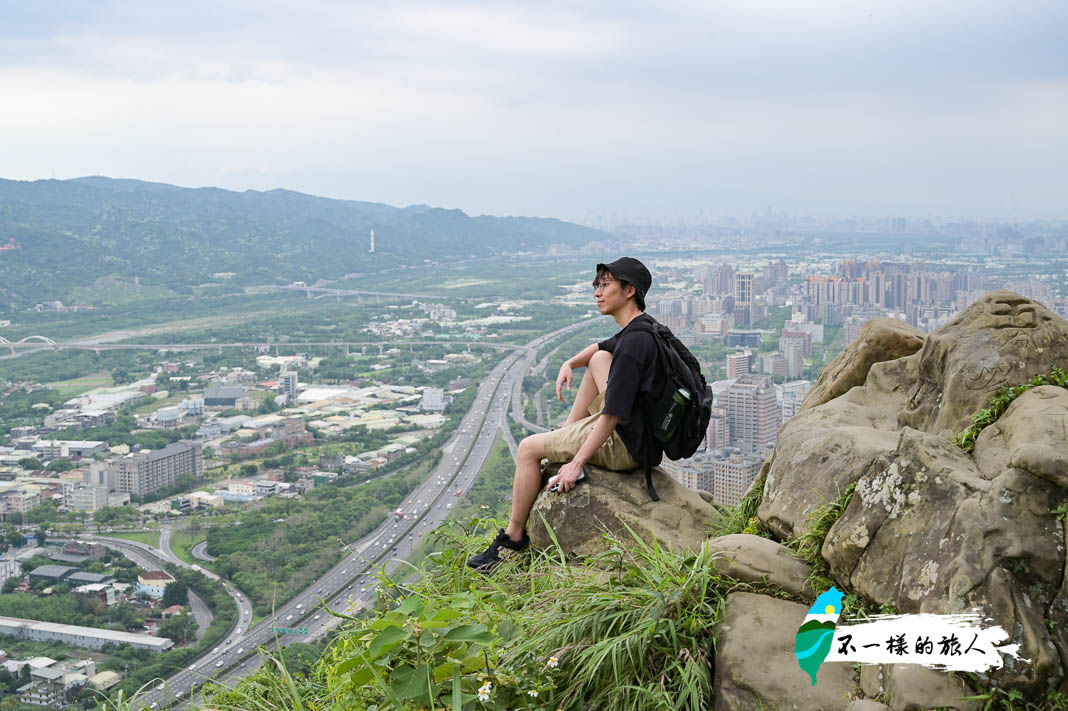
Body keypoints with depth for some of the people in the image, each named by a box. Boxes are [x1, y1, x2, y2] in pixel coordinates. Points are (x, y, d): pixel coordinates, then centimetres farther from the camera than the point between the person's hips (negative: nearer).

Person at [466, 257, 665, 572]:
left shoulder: (634, 341, -23)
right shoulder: (644, 327, 8)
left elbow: (612, 414, -26)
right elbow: (597, 348, 29)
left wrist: (577, 462, -23)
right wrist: (570, 363, 9)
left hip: (627, 446, -10)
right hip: (641, 431, 10)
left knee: (529, 447, -1)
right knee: (599, 358, 21)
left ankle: (513, 538, 10)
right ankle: (567, 433, 25)